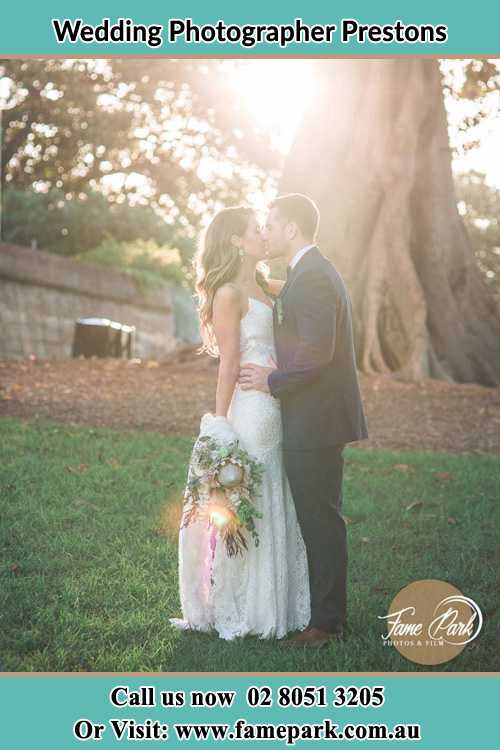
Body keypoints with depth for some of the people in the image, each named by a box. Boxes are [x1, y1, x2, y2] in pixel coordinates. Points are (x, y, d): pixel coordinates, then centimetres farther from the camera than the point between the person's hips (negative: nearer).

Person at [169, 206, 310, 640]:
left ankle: (272, 603, 24)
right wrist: (221, 423, -11)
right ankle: (241, 611, 12)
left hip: (277, 408, 8)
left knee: (277, 509, 13)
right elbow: (229, 364, -12)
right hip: (251, 408, -8)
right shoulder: (229, 294, -9)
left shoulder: (265, 288, 14)